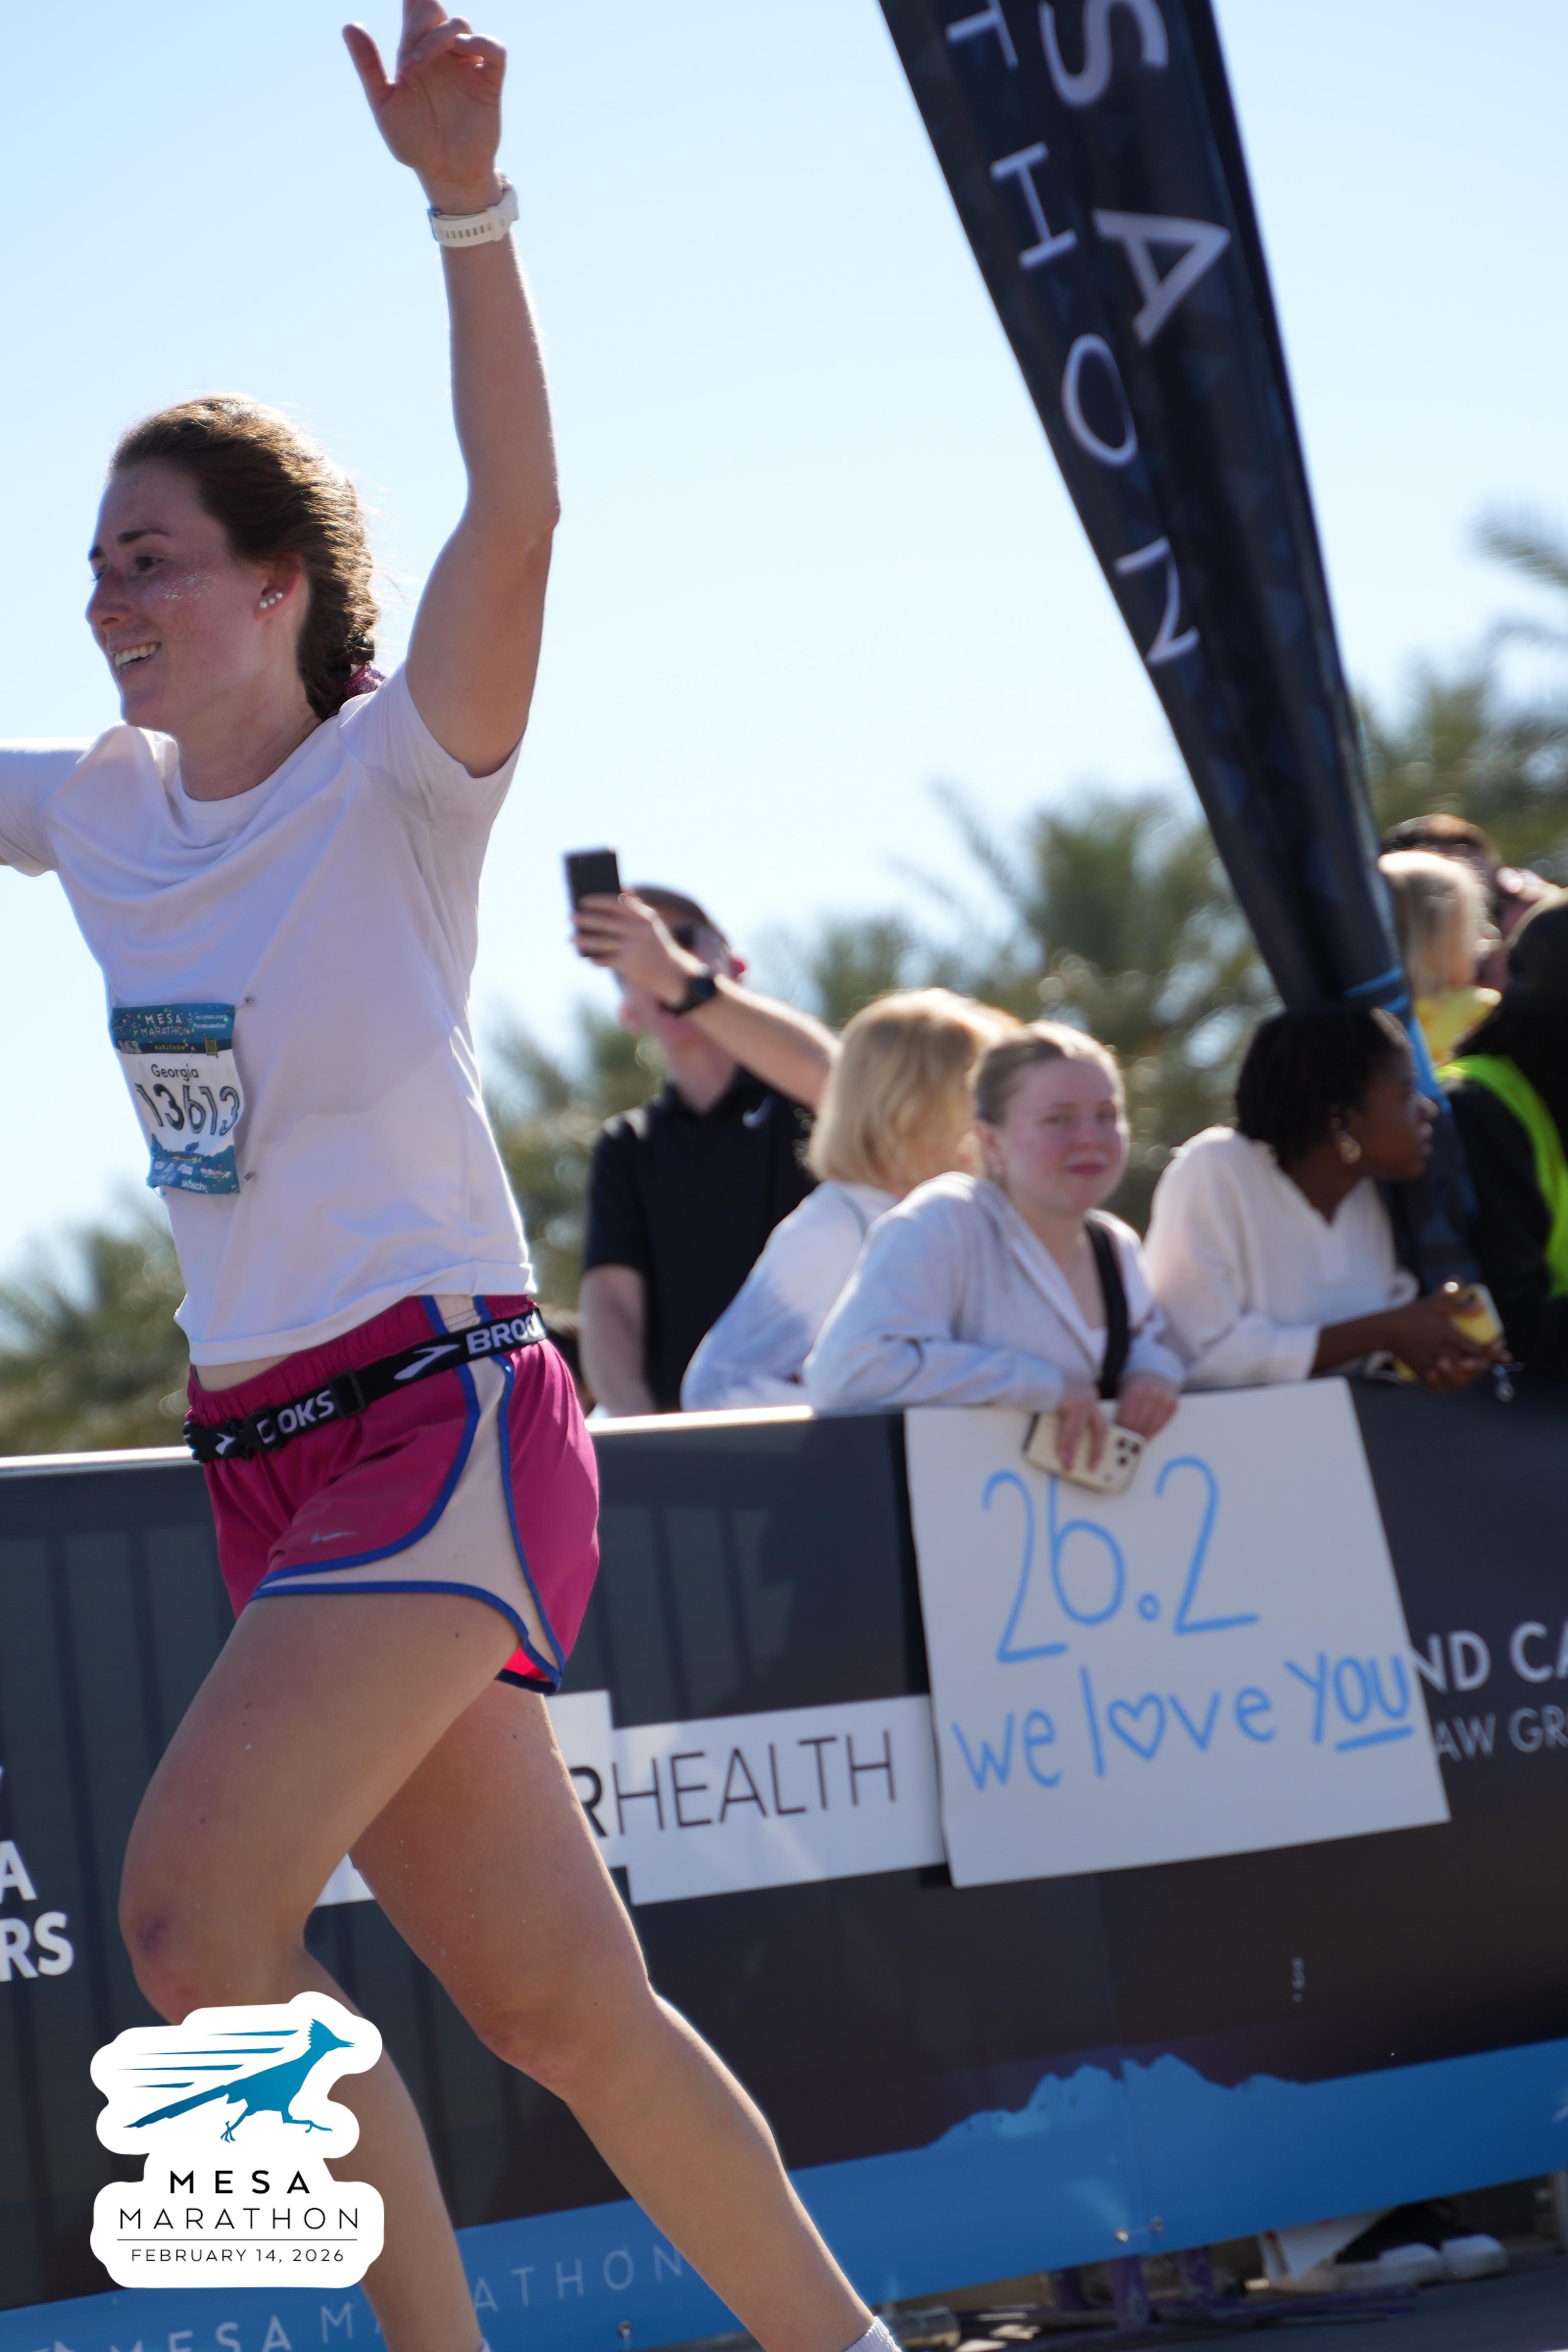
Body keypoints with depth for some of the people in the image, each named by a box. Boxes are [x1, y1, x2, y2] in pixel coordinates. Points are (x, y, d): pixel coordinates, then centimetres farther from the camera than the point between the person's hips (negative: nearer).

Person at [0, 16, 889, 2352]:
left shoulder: (390, 776, -6)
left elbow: (514, 515, -23)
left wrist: (466, 204, -34)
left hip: (437, 1411, -6)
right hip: (275, 1457, 6)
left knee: (192, 1903, -20)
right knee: (562, 2005, 6)